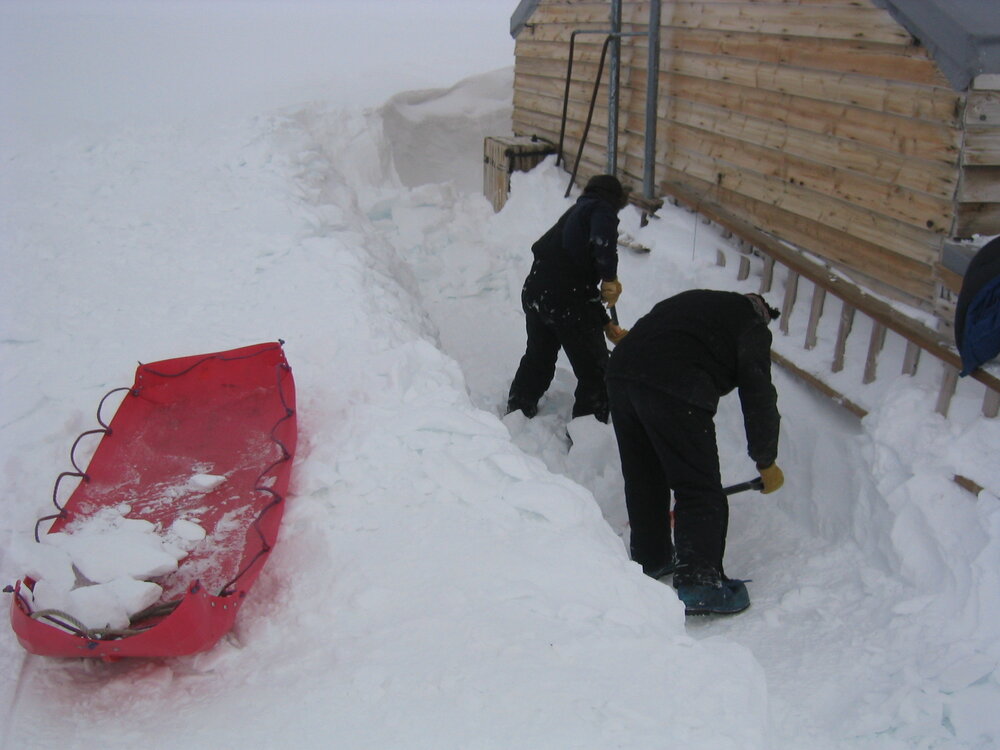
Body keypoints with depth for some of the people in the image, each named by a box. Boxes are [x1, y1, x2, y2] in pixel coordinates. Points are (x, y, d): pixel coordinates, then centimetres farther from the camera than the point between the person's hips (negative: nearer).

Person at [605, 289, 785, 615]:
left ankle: (650, 557, 35)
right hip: (674, 389, -7)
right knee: (701, 490, 2)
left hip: (620, 371, 8)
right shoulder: (752, 326, 13)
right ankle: (698, 581, 1)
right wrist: (766, 462, 18)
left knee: (643, 479, 21)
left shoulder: (698, 303, 32)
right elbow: (758, 397, 7)